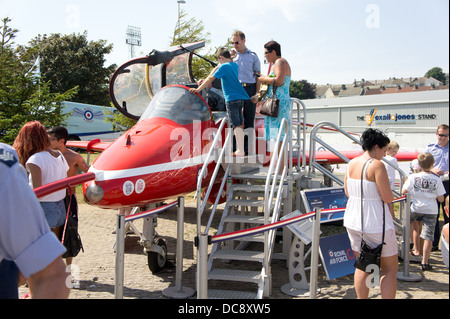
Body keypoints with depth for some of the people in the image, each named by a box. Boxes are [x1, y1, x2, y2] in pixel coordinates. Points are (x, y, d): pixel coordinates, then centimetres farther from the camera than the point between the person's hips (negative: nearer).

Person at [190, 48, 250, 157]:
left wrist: (198, 89, -4)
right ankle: (241, 149, 18)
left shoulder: (224, 67, -7)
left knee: (236, 125, -11)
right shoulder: (235, 65, 16)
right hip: (240, 97, 8)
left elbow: (211, 79, -8)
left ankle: (240, 151, -15)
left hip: (232, 98, -8)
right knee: (239, 123, 13)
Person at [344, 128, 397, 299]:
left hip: (353, 221, 7)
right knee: (390, 269, 8)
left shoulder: (351, 163, 5)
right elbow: (388, 197, -17)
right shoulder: (377, 165, -17)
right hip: (376, 224, -7)